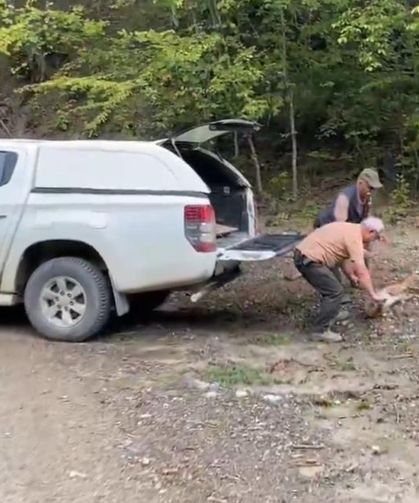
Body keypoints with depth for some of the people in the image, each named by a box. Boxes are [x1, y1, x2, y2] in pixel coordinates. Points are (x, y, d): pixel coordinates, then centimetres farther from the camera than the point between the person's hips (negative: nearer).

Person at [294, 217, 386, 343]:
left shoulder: (350, 229, 16)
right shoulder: (354, 237, -13)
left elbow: (343, 257, 28)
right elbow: (362, 272, -16)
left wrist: (351, 276, 27)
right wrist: (373, 295, -10)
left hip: (305, 255, 11)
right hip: (309, 260, -11)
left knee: (331, 286, 26)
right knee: (335, 292, -9)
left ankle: (330, 313, 39)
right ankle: (321, 331, -5)